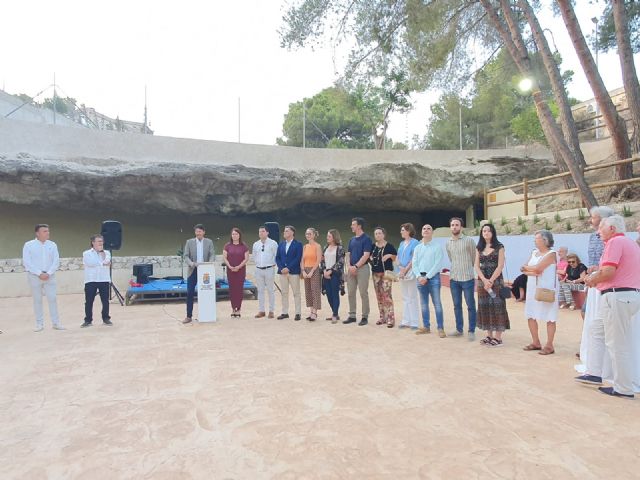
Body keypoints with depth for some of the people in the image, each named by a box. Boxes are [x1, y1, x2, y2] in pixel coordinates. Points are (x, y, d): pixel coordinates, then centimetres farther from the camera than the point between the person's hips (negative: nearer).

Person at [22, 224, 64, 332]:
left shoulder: (52, 245, 5)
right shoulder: (29, 245, -2)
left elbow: (56, 261, 2)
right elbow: (26, 262, -7)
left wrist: (48, 273, -11)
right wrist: (39, 273, -14)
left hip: (49, 276, 2)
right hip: (34, 276, -2)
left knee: (52, 299, 0)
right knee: (37, 300, 4)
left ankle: (56, 322, 5)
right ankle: (39, 324, 11)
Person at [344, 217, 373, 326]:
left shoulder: (366, 239, -7)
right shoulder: (352, 239, 15)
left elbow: (366, 255, -14)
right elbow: (348, 254, 15)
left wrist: (356, 266, -17)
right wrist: (349, 266, -2)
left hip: (362, 269, -7)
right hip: (351, 269, 7)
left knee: (363, 293, -3)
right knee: (351, 293, 8)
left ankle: (365, 317, 5)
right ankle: (352, 316, 16)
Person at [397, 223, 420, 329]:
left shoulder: (415, 242, -7)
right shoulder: (402, 243, 15)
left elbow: (414, 259, -13)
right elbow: (398, 257, 12)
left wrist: (406, 269, -14)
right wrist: (400, 268, -6)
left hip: (410, 272, -7)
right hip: (401, 273, 7)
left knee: (412, 298, -3)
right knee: (405, 298, 11)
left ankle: (414, 323, 2)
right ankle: (405, 321, 18)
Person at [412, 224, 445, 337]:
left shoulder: (437, 247, -2)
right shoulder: (418, 247, 11)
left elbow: (437, 265, -10)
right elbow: (414, 264, 7)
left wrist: (427, 277, -14)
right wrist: (419, 276, -7)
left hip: (433, 277, -5)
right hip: (420, 277, 5)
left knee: (437, 304, -5)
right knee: (423, 304, 10)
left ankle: (440, 328, 0)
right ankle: (426, 327, 19)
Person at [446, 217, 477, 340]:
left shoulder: (469, 240, -6)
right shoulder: (448, 243, 8)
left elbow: (475, 258, 2)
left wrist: (467, 269, 10)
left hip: (467, 278, -5)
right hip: (453, 279, 5)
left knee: (470, 305, 2)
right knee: (457, 305, 11)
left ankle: (471, 331, 10)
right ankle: (459, 329, 22)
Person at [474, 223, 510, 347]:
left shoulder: (499, 247, -1)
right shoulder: (479, 248, 10)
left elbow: (500, 266, -9)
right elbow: (476, 266, 3)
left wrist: (491, 281, -15)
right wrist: (484, 280, -11)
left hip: (496, 281, -4)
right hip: (482, 281, 4)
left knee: (496, 307, -4)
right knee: (485, 307, 6)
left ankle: (498, 338, 1)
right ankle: (489, 336, 15)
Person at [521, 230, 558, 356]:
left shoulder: (551, 254, -9)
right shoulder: (534, 253, 14)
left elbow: (537, 268, -20)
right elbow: (524, 269, 5)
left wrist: (526, 268, -1)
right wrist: (532, 272, -15)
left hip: (546, 289, -8)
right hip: (533, 288, 8)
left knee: (549, 318, -1)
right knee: (530, 316, 11)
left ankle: (549, 345, 6)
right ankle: (536, 342, 23)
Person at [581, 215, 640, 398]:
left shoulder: (615, 242, -12)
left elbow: (609, 271, -23)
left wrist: (593, 279, -4)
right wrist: (597, 277, 12)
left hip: (617, 296, -11)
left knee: (617, 344, -1)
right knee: (597, 331, 18)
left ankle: (624, 389, 9)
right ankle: (594, 373, 21)